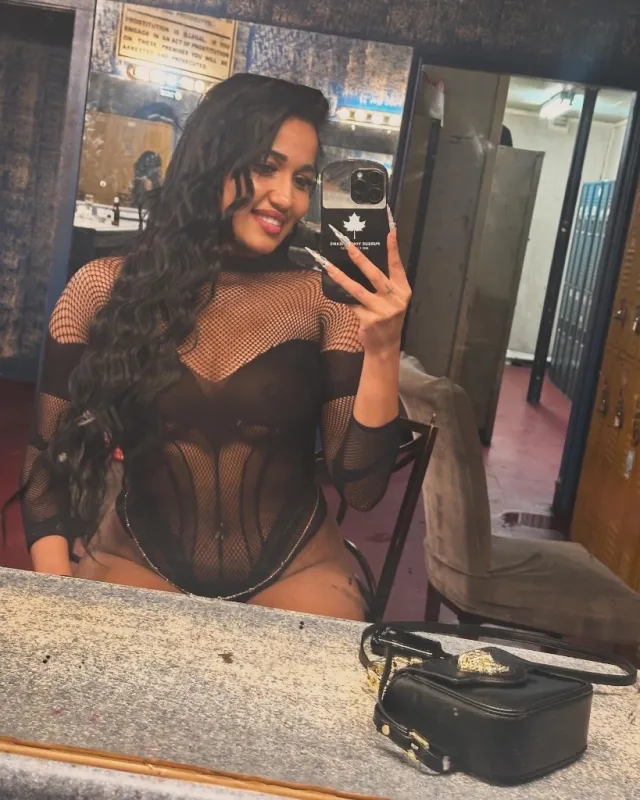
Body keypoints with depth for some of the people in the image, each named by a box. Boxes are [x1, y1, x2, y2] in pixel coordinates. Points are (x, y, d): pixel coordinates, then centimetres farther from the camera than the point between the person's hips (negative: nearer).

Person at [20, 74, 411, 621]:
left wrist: (383, 350, -21)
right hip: (136, 564, 0)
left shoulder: (325, 298, -5)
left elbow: (361, 487, -8)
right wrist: (57, 595, -10)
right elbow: (49, 457, 3)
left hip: (295, 573, 1)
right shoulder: (104, 289, -4)